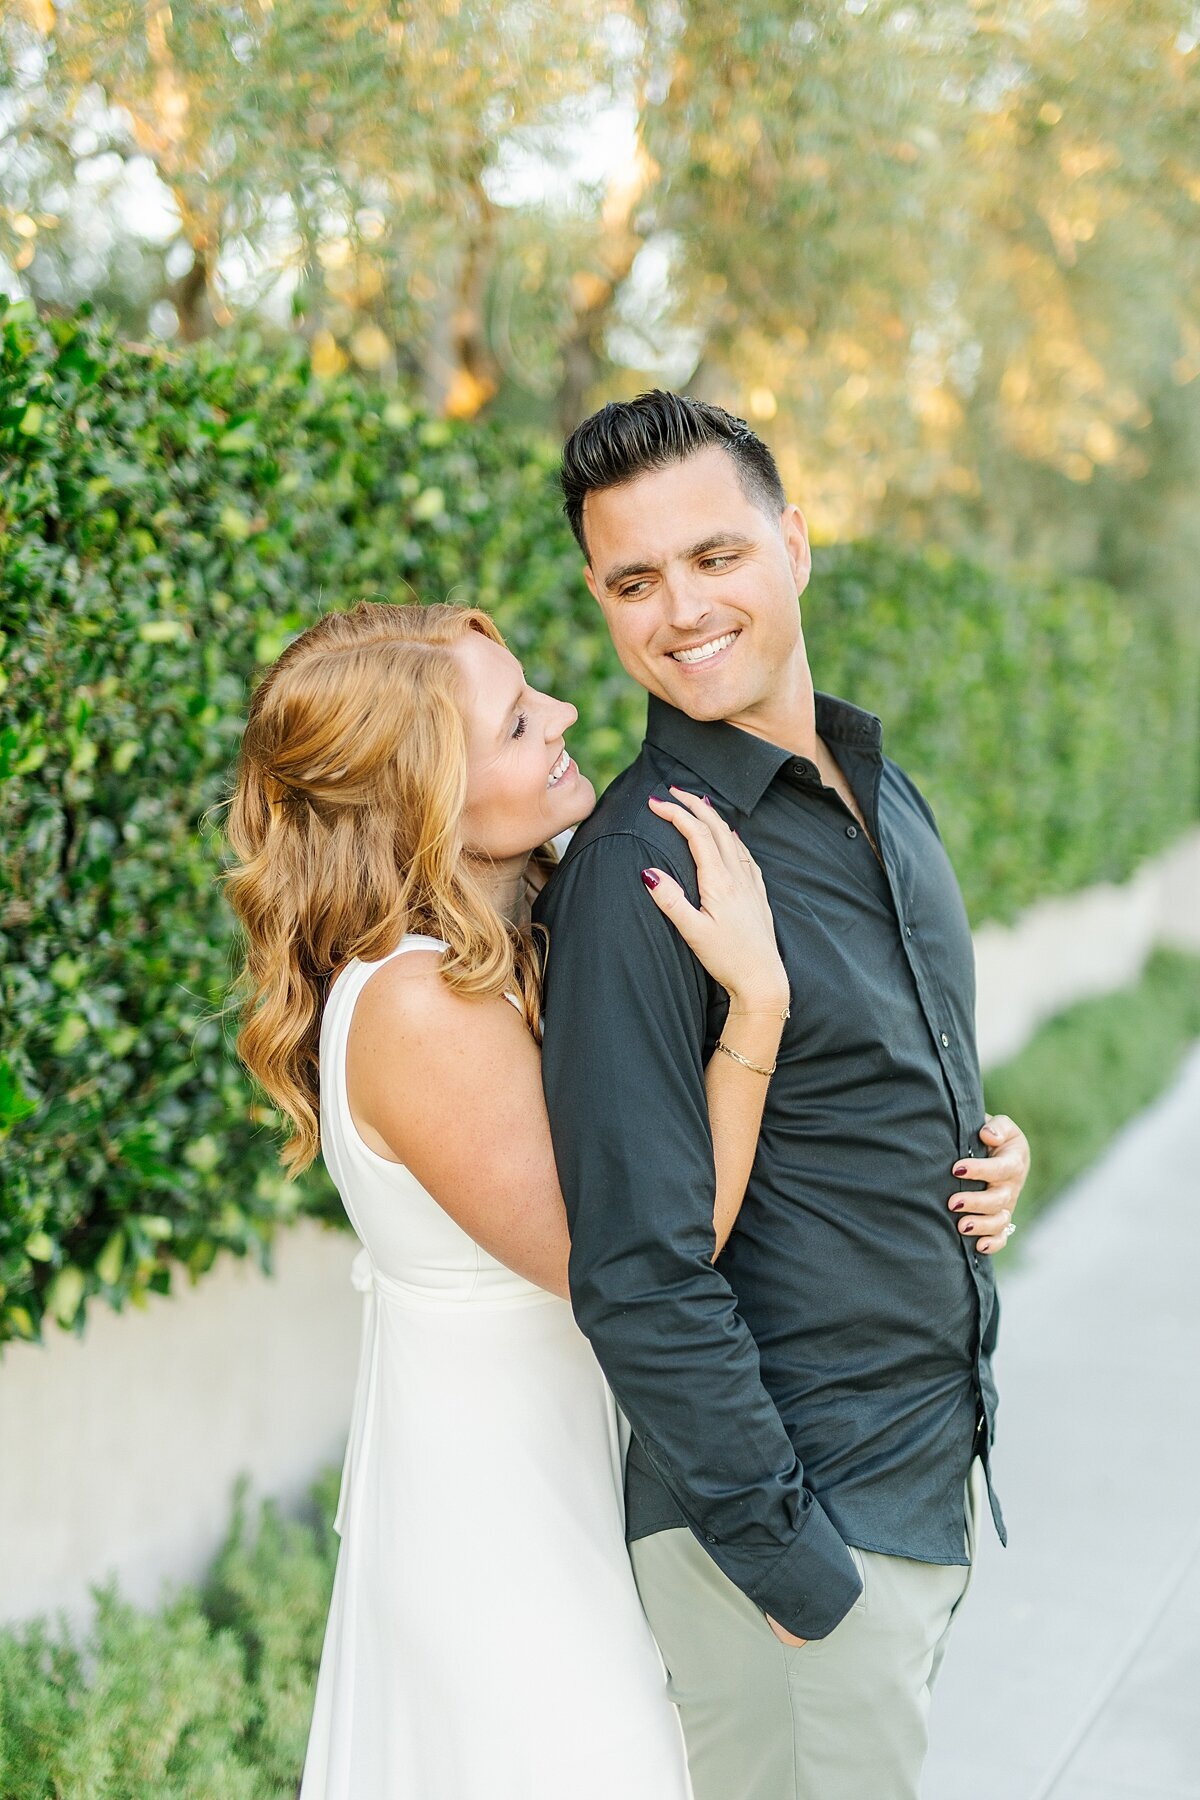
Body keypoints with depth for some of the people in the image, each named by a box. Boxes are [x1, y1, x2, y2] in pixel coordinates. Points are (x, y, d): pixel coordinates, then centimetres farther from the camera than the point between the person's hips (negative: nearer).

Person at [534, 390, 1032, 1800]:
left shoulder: (886, 796, 7)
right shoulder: (634, 873, -20)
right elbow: (639, 1272, -22)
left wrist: (985, 1160, 2)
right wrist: (787, 1558, -20)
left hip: (936, 1468, 8)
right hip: (793, 1516, -8)